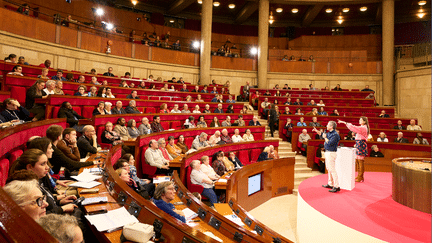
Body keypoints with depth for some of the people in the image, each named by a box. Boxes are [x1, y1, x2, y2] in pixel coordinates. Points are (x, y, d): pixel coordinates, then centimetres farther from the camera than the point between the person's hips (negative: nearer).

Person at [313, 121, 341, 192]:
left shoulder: (335, 135, -18)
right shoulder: (329, 133, 12)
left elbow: (330, 143, -25)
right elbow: (322, 134, 30)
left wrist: (325, 137, -10)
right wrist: (316, 131, 20)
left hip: (331, 153, -10)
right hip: (327, 152, 10)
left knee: (332, 169, -10)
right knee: (329, 169, 16)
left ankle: (336, 186, -6)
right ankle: (330, 184, 26)